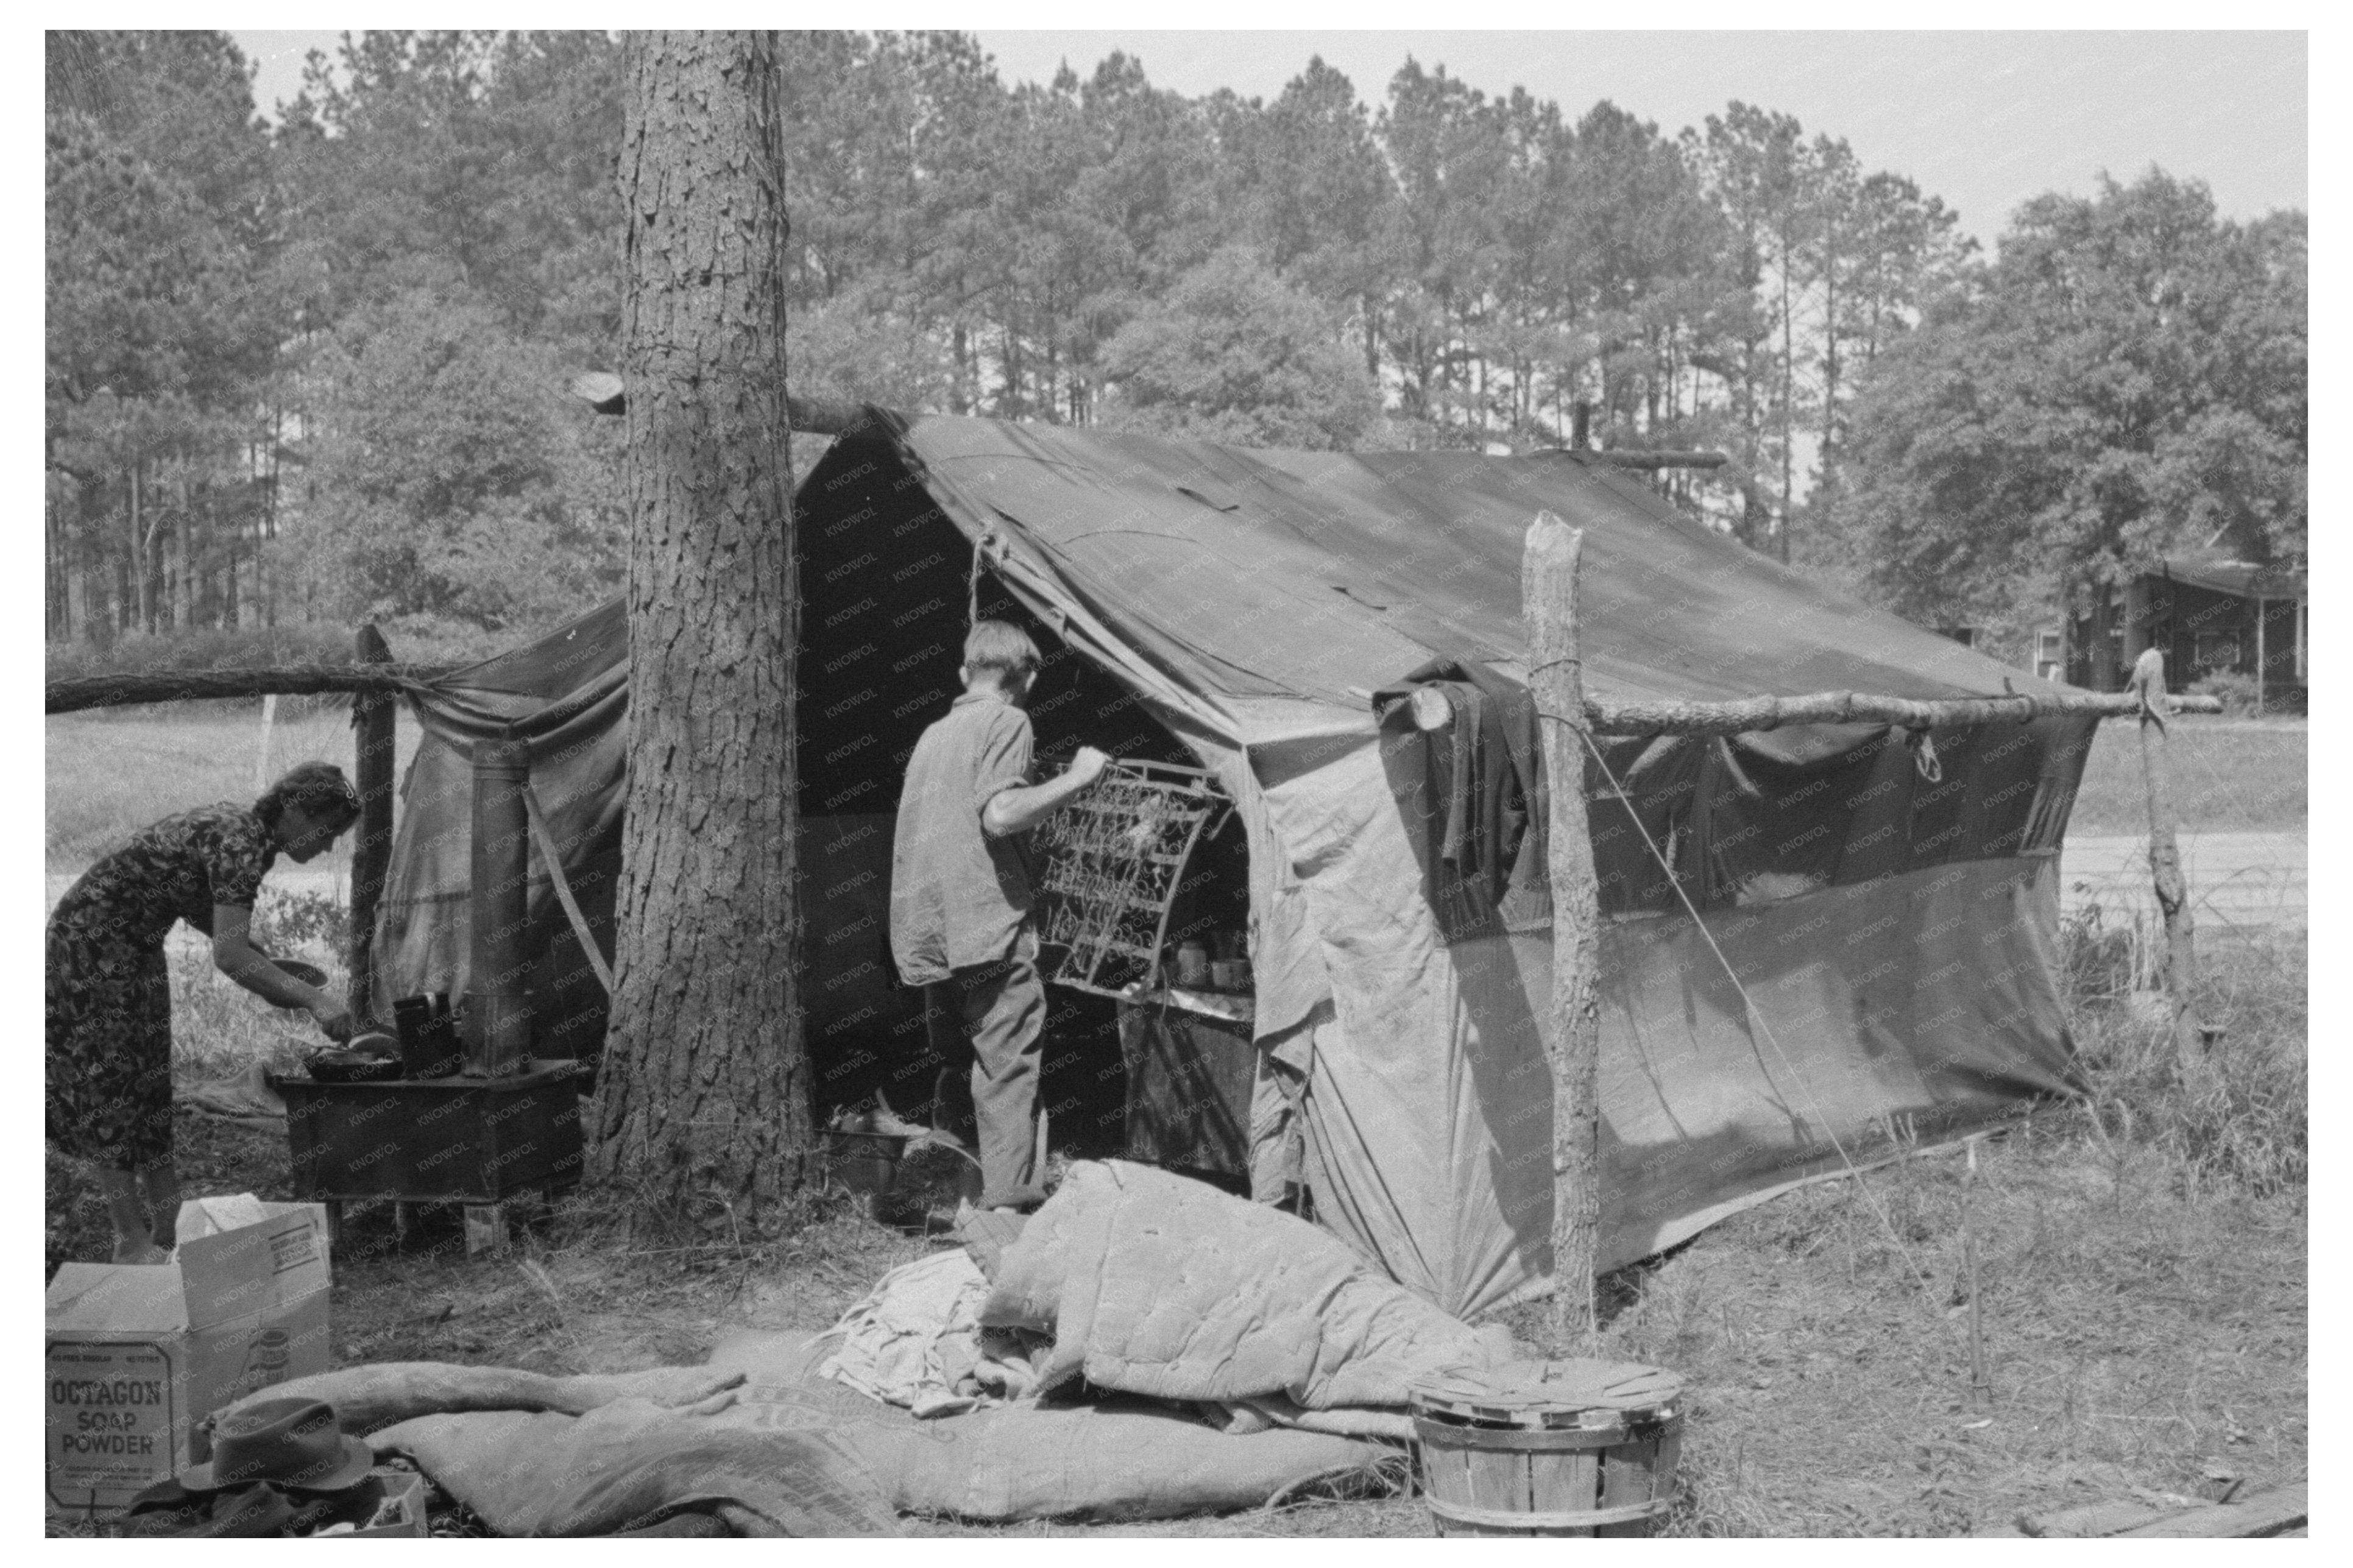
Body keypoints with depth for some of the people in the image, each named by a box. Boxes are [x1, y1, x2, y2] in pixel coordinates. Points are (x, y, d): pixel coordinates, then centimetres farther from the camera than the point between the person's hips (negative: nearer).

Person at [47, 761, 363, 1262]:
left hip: (134, 947, 10)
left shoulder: (242, 829, 1)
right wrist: (313, 999, -35)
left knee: (148, 1087, 11)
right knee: (108, 1089, -3)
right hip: (90, 944, -10)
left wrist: (270, 971, 5)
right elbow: (229, 956, -34)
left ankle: (171, 1228, 16)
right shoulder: (239, 844, -27)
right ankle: (133, 1244, 2)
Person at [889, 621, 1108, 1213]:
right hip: (988, 923, -8)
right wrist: (1075, 777, -10)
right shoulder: (1006, 721, -3)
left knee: (953, 1067, 15)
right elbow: (1001, 814, -18)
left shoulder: (934, 734, 20)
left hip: (926, 935, 8)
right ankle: (1007, 1204, -15)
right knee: (1008, 1068, -8)